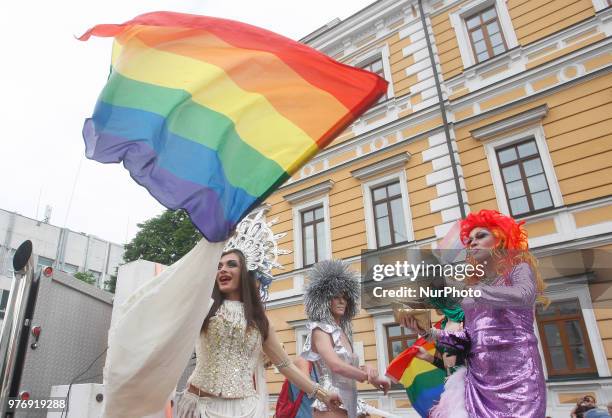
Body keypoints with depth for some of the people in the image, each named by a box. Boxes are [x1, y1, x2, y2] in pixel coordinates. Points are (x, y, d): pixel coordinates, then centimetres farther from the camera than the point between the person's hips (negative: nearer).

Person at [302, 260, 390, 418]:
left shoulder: (343, 331, 13)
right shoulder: (320, 329, -11)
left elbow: (348, 367, 12)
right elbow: (336, 366, -24)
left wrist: (366, 369, -9)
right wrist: (372, 377, -13)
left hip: (347, 404, 8)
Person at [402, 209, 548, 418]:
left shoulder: (519, 268, 7)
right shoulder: (474, 283, 20)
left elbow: (525, 296, -19)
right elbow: (468, 338, 12)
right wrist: (428, 332, -3)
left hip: (516, 369, -4)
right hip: (478, 373, 4)